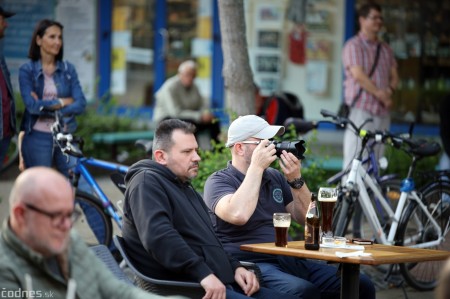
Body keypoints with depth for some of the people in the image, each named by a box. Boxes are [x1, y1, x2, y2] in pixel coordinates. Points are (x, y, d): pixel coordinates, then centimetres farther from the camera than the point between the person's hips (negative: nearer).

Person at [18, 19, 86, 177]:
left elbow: (80, 104, -4)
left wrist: (47, 107, -13)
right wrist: (63, 102, -9)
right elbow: (32, 105, -15)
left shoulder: (68, 69, 6)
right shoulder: (27, 70, -2)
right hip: (37, 138, -3)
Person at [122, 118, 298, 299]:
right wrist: (203, 273, -28)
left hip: (220, 284, 10)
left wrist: (234, 267, 13)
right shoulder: (147, 182, -5)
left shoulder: (184, 187, 27)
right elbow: (158, 235, -22)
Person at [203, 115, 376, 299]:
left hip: (287, 261, 7)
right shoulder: (218, 181, 0)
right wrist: (256, 167, -14)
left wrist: (296, 180, -1)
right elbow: (238, 215, -22)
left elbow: (306, 219, 14)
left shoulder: (275, 178, 18)